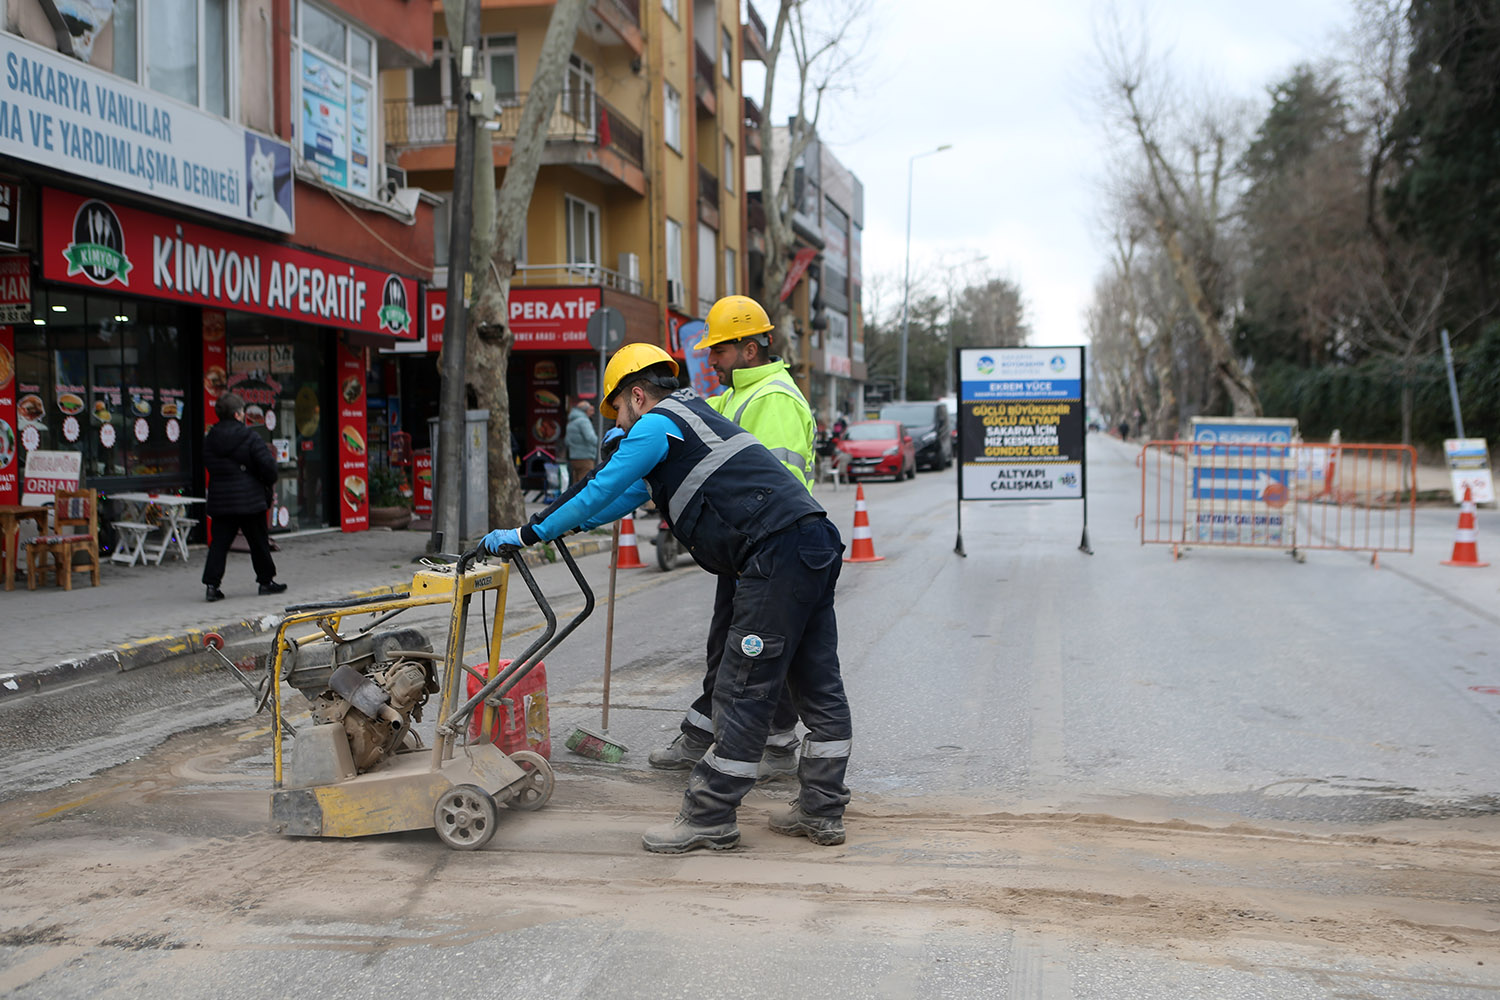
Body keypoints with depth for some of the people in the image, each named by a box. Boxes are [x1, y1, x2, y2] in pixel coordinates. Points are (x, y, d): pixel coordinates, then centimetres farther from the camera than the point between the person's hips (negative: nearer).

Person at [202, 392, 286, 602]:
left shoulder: (209, 440, 5)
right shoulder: (249, 437, -12)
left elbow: (209, 466, 14)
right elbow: (268, 464, -14)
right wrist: (270, 483, 6)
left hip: (219, 499, 4)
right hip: (249, 499, -4)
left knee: (219, 543, 6)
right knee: (259, 542, 8)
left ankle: (212, 583, -3)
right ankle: (266, 581, 17)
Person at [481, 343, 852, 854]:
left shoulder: (656, 425, 0)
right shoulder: (694, 416, 30)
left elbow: (601, 492, 1)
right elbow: (628, 495, 38)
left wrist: (529, 534, 11)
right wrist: (558, 525, 42)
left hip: (778, 553, -10)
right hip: (817, 544, 10)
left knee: (744, 690, -4)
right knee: (818, 685, 12)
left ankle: (709, 817, 3)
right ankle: (820, 810, 19)